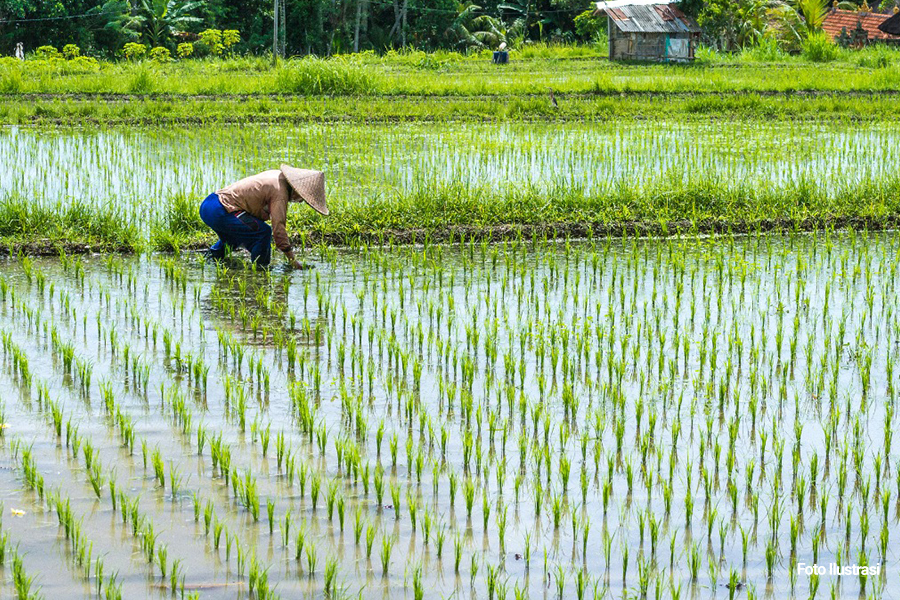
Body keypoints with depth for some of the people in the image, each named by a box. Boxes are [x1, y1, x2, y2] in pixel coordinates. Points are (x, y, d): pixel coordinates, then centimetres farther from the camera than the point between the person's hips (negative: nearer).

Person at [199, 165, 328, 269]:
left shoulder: (277, 175, 13)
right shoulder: (280, 193, -15)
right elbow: (278, 227, -19)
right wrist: (292, 260, -16)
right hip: (218, 212, -10)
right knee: (263, 231, -17)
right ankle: (258, 268, -8)